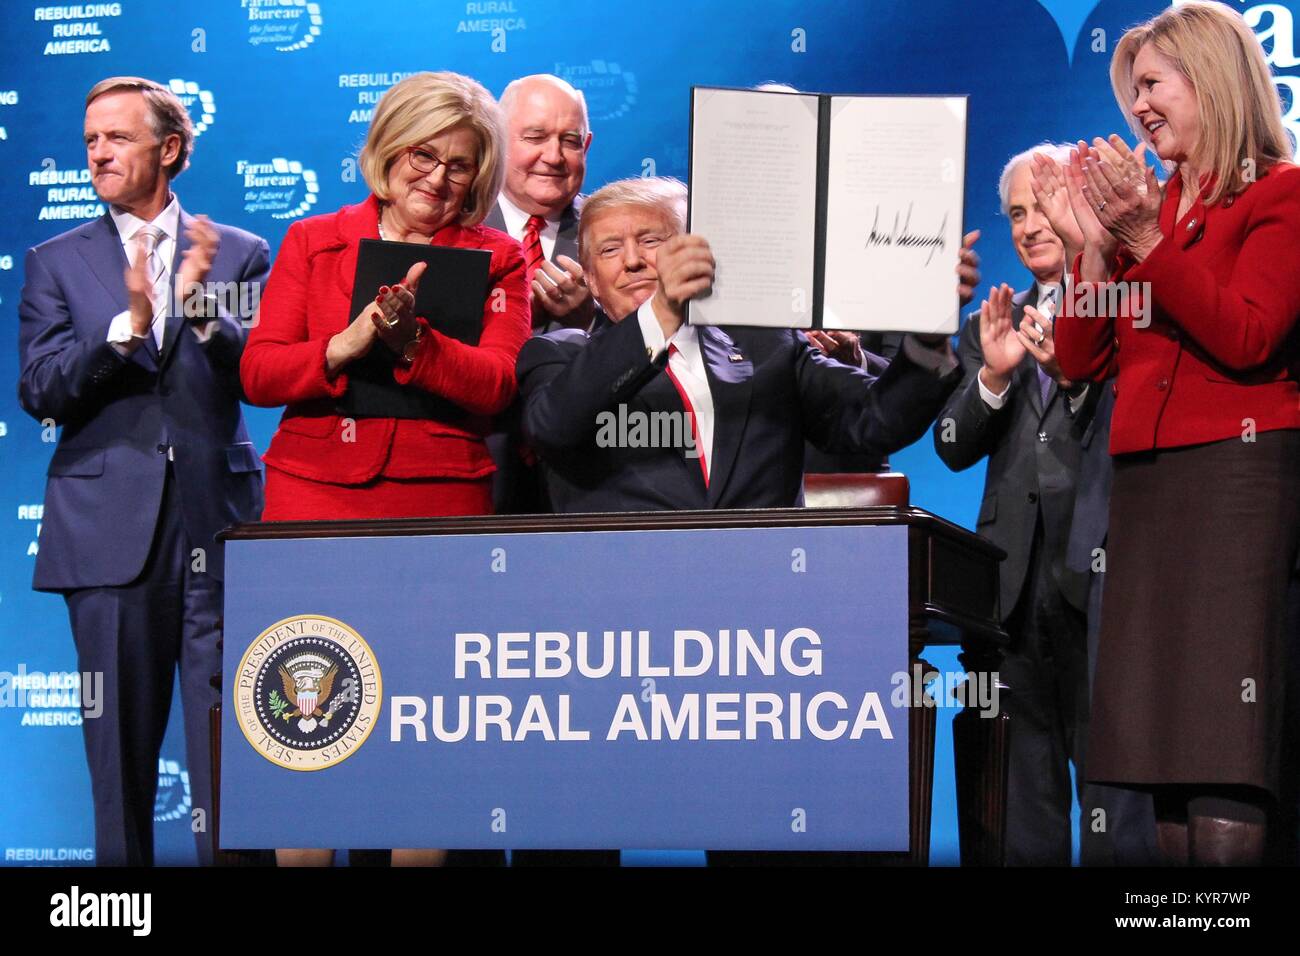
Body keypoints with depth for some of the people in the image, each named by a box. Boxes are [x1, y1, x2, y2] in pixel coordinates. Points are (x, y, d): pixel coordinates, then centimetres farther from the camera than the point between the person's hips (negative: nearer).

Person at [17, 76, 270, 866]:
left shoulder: (240, 254, 9)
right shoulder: (57, 263, 9)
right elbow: (39, 393, -3)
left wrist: (202, 311, -17)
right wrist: (127, 324, -17)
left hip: (219, 525, -1)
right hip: (109, 528, 1)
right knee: (120, 738, 7)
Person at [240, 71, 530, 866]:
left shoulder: (495, 259, 11)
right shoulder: (314, 242, 13)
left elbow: (497, 386, -3)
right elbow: (258, 374, 4)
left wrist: (413, 341, -18)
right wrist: (348, 345, -12)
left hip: (440, 507, 0)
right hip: (314, 496, 1)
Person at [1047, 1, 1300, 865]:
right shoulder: (1145, 204, 15)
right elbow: (1081, 360, 12)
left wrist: (1144, 238, -14)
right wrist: (1096, 241, 2)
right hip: (1143, 477, 6)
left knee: (1226, 795, -11)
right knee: (1169, 773, 6)